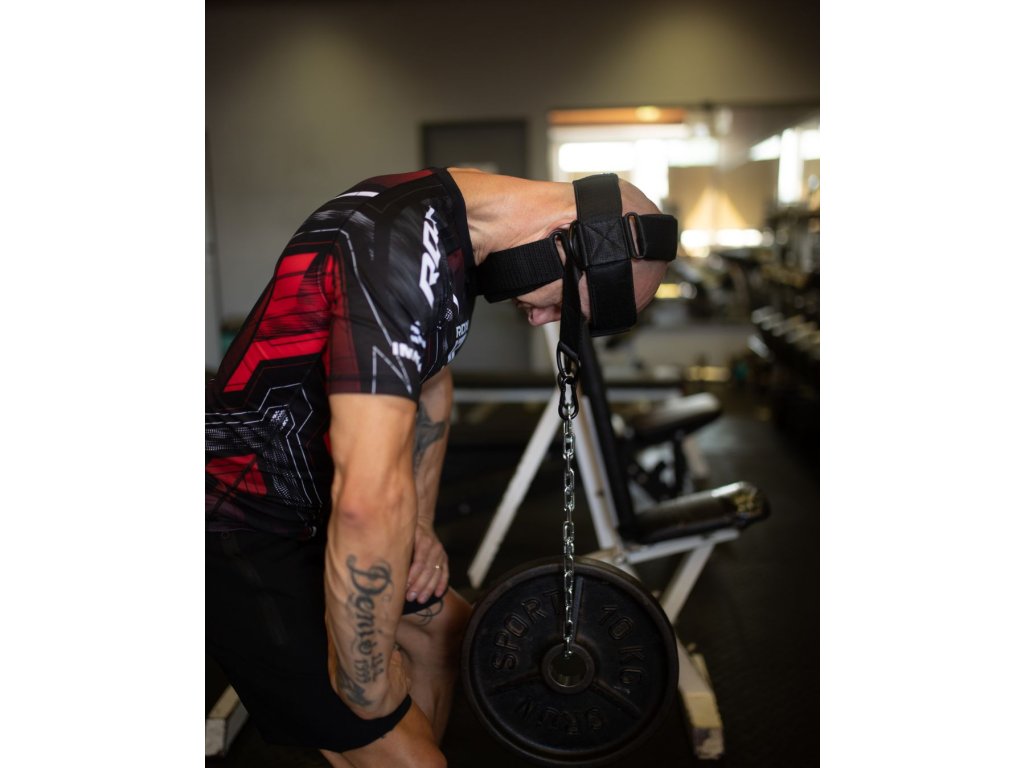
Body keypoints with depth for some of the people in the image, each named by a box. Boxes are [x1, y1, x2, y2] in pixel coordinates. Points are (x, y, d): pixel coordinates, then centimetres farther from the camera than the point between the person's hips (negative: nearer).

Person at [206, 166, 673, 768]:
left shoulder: (455, 225, 2)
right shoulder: (402, 246, -31)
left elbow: (428, 374, 17)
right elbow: (369, 501, -36)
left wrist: (419, 523, 13)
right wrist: (369, 697, -23)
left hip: (313, 497, 10)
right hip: (239, 525, -10)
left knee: (443, 627, 24)